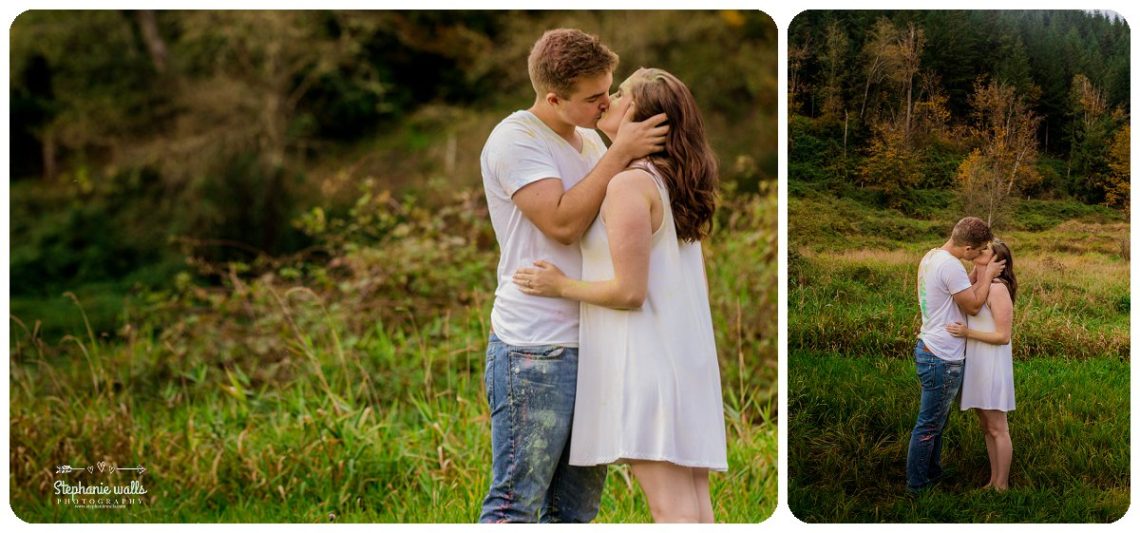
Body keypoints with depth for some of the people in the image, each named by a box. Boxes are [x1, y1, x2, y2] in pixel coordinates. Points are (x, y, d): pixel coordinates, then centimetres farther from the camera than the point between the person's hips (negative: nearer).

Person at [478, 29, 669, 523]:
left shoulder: (590, 141, 16)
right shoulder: (515, 139, -9)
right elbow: (562, 223, -20)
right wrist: (619, 152, -16)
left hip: (592, 345, 8)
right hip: (535, 350, -8)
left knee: (577, 505, 11)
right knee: (516, 502, -7)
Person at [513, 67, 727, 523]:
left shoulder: (629, 183, -13)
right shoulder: (675, 185, 15)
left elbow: (629, 291, -18)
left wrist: (562, 286, -5)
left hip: (646, 358, -9)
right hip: (688, 358, 9)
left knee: (671, 505, -10)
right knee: (693, 497, 8)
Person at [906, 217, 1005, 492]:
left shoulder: (931, 256, 7)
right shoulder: (951, 266, -24)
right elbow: (974, 306, -16)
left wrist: (978, 277, 5)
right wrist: (987, 275, -6)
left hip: (929, 349, 10)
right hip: (943, 359, -10)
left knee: (936, 421, 22)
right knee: (929, 426, 2)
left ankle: (932, 473, 34)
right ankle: (917, 486, 11)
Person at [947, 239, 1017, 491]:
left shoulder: (998, 289, -17)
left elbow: (1003, 336, -18)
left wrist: (967, 333, -21)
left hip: (992, 366, -9)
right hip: (976, 364, 9)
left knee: (997, 429, 2)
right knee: (986, 427, 16)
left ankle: (1002, 487, 10)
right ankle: (994, 481, 26)